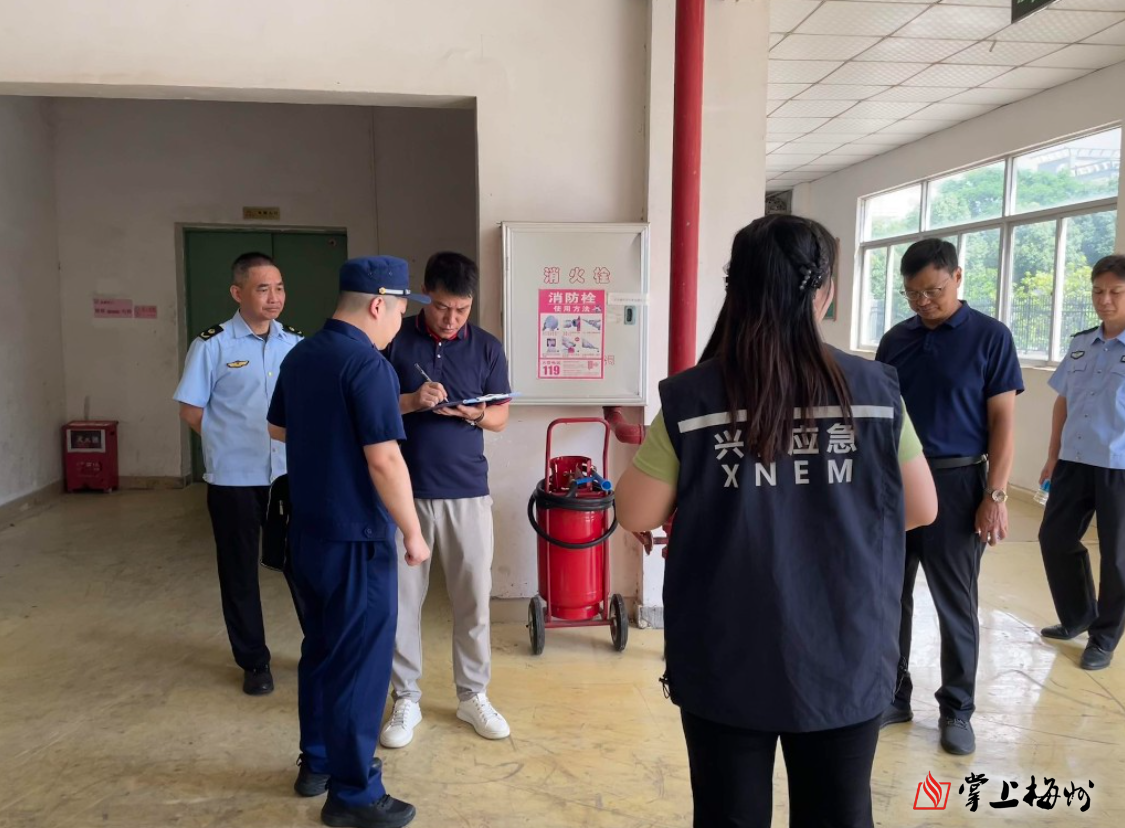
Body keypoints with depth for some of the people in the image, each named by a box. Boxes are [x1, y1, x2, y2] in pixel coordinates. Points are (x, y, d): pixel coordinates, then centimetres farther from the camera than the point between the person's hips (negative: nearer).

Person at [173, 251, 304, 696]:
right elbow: (191, 411, -2)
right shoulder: (212, 345, -7)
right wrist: (232, 444, 1)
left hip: (289, 474, 3)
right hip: (234, 479, -2)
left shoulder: (296, 343, 4)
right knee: (239, 572, 10)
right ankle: (253, 661, 25)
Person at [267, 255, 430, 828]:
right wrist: (413, 533, -14)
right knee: (360, 662, 2)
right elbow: (384, 461, -23)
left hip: (307, 532, 9)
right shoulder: (368, 365, -20)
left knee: (321, 649, 20)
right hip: (356, 539, -9)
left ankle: (316, 763, 33)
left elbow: (278, 428, 20)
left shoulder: (300, 356, 7)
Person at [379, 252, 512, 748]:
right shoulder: (394, 343, -2)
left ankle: (473, 695, 25)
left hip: (467, 491, 1)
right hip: (405, 490, -1)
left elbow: (500, 418, 7)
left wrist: (468, 412, -14)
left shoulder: (487, 348, 3)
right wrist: (412, 401, -18)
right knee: (402, 596, 6)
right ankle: (406, 699, 22)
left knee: (473, 597, 7)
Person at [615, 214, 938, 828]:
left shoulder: (690, 399, -14)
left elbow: (635, 515, -6)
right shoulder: (875, 391, -8)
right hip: (845, 659, 1)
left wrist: (649, 450, 13)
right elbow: (921, 509, 3)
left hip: (726, 662, -1)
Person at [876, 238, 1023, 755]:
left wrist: (996, 495, -11)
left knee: (955, 605, 7)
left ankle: (957, 709, 23)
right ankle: (892, 696, 25)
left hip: (955, 483, -4)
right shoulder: (895, 340, 7)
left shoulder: (990, 337, -4)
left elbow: (1002, 422, -5)